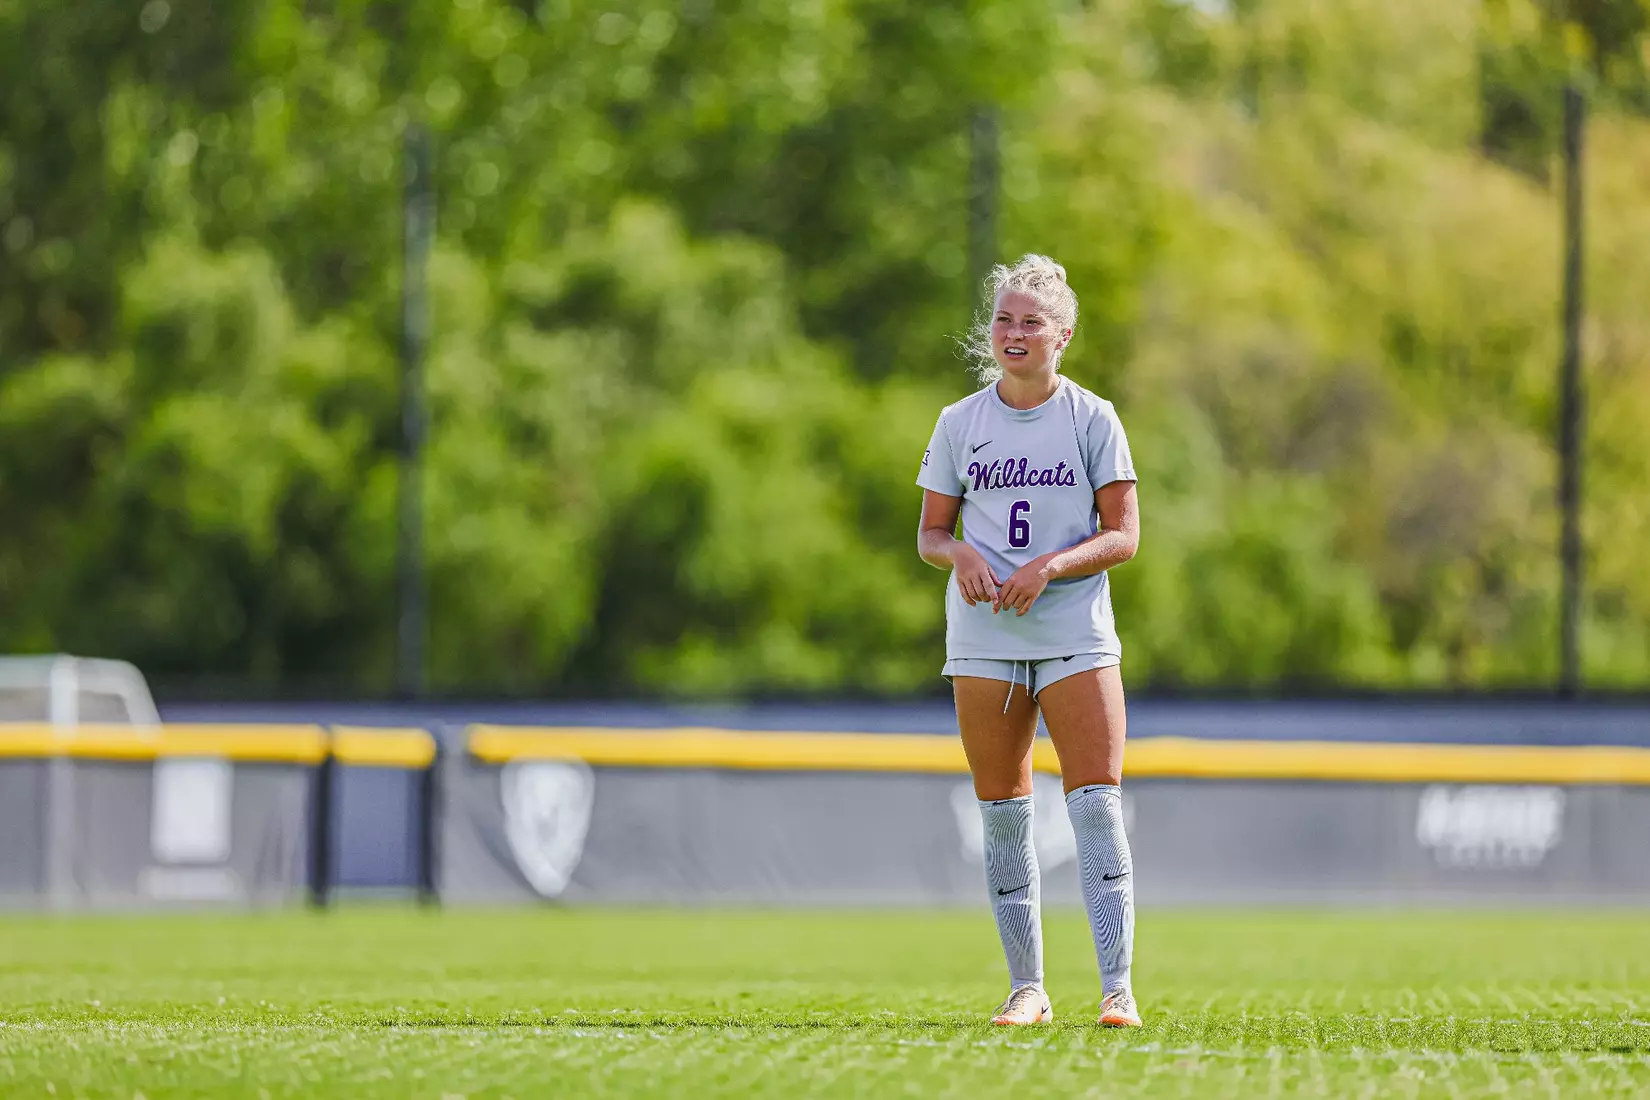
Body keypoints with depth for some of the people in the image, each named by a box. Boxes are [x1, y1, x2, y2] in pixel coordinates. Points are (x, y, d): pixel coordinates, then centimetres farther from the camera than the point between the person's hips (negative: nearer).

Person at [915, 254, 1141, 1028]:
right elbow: (929, 534, 10)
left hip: (1076, 634, -2)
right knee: (1002, 814, 2)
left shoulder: (1093, 419, 1)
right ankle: (1026, 988, 10)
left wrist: (1051, 565, -17)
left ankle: (1118, 987, -11)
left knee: (1097, 804, -11)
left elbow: (1124, 535, -1)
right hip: (984, 639, 2)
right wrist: (962, 555, -12)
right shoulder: (959, 424, 7)